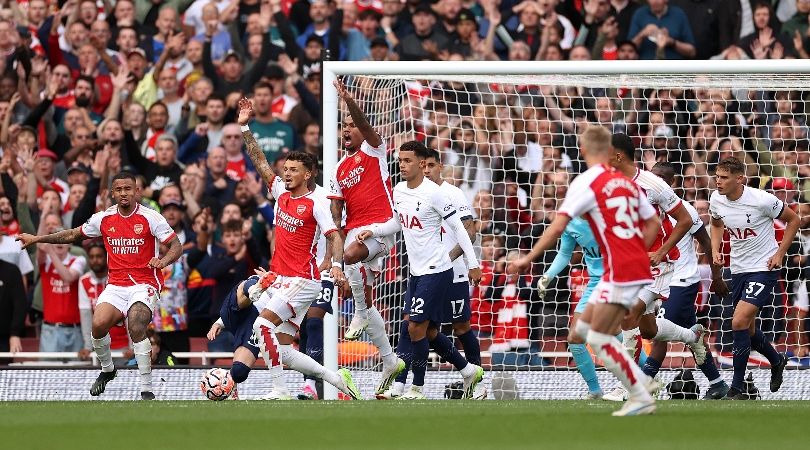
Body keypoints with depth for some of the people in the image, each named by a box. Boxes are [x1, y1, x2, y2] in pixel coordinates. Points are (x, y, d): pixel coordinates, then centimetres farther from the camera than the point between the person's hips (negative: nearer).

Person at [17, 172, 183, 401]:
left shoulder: (150, 217, -5)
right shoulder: (104, 218, 7)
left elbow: (176, 246, -4)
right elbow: (73, 235, 20)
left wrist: (163, 261, -26)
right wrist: (37, 239, 19)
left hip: (144, 284, -4)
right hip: (116, 285, 4)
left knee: (136, 328, -28)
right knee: (98, 324, -20)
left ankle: (146, 389, -21)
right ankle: (107, 369, 11)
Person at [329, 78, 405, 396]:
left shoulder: (373, 150, 3)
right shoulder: (340, 169, 19)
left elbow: (365, 124, -16)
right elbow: (337, 206, 15)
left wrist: (350, 102, -32)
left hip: (381, 224, -7)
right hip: (355, 229, 7)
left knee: (351, 256, -37)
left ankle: (361, 314, -19)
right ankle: (389, 360, 12)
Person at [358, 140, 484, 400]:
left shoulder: (434, 194, -15)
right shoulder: (398, 191, 7)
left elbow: (457, 227, -11)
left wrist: (473, 264, -10)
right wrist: (373, 231, 7)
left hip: (436, 271, -8)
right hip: (416, 271, 8)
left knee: (416, 328, -9)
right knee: (429, 332, 11)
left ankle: (417, 389, 0)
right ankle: (469, 371, 26)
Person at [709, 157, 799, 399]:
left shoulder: (761, 200, -21)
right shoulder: (716, 200, -5)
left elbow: (793, 220, -5)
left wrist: (780, 253, -10)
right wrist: (715, 250, 2)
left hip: (764, 268, -7)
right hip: (738, 268, 7)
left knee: (739, 322, -19)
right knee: (747, 328, 16)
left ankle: (737, 388, -10)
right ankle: (777, 361, 47)